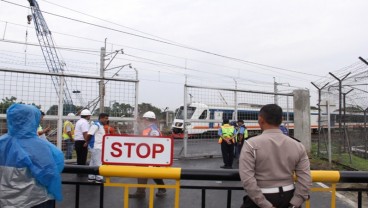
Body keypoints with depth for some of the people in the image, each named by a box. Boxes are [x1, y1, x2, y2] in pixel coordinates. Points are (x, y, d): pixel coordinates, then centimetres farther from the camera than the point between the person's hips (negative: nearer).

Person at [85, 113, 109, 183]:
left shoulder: (101, 126, 15)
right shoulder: (96, 125, -15)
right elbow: (89, 134, -19)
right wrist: (87, 142, -8)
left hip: (98, 147, 9)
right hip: (95, 147, -9)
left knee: (93, 163, 14)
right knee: (98, 163, -4)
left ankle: (91, 177, 21)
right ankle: (99, 178, 2)